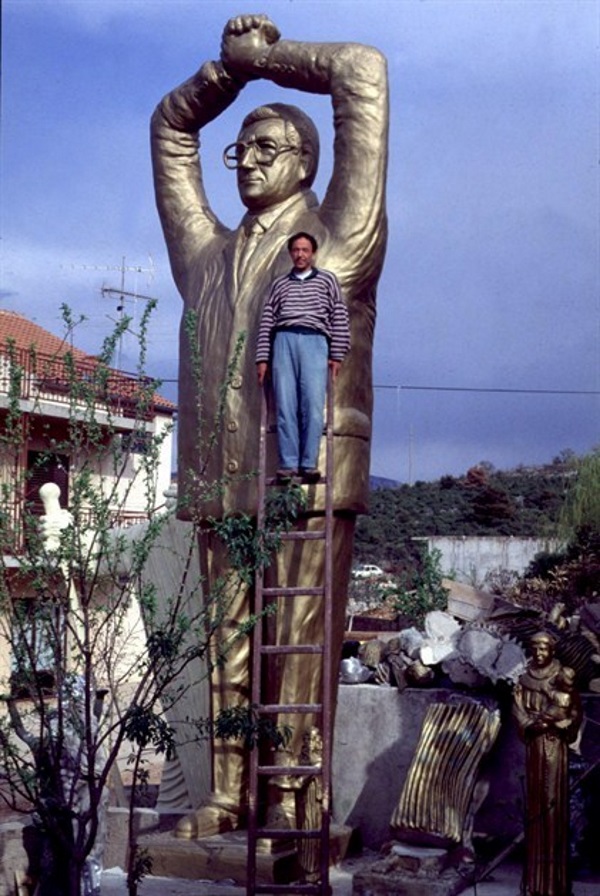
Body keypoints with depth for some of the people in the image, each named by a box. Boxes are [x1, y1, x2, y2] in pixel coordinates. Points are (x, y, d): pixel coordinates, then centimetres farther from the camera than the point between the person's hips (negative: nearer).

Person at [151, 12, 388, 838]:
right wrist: (230, 68, 22)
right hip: (220, 481, 5)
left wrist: (264, 57, 16)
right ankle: (226, 794, 13)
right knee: (229, 647, 6)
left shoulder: (341, 238, 8)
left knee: (300, 645, -5)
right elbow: (171, 128, 33)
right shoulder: (208, 254, 22)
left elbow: (364, 75, 6)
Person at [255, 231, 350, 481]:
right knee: (286, 406, -6)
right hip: (284, 341, 1)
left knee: (313, 405, -11)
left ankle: (309, 463, -9)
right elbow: (266, 322, 16)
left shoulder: (327, 280, 18)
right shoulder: (279, 284, 23)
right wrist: (262, 358, 6)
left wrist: (336, 355, 1)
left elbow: (339, 318, 11)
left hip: (314, 341, -1)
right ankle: (288, 464, -8)